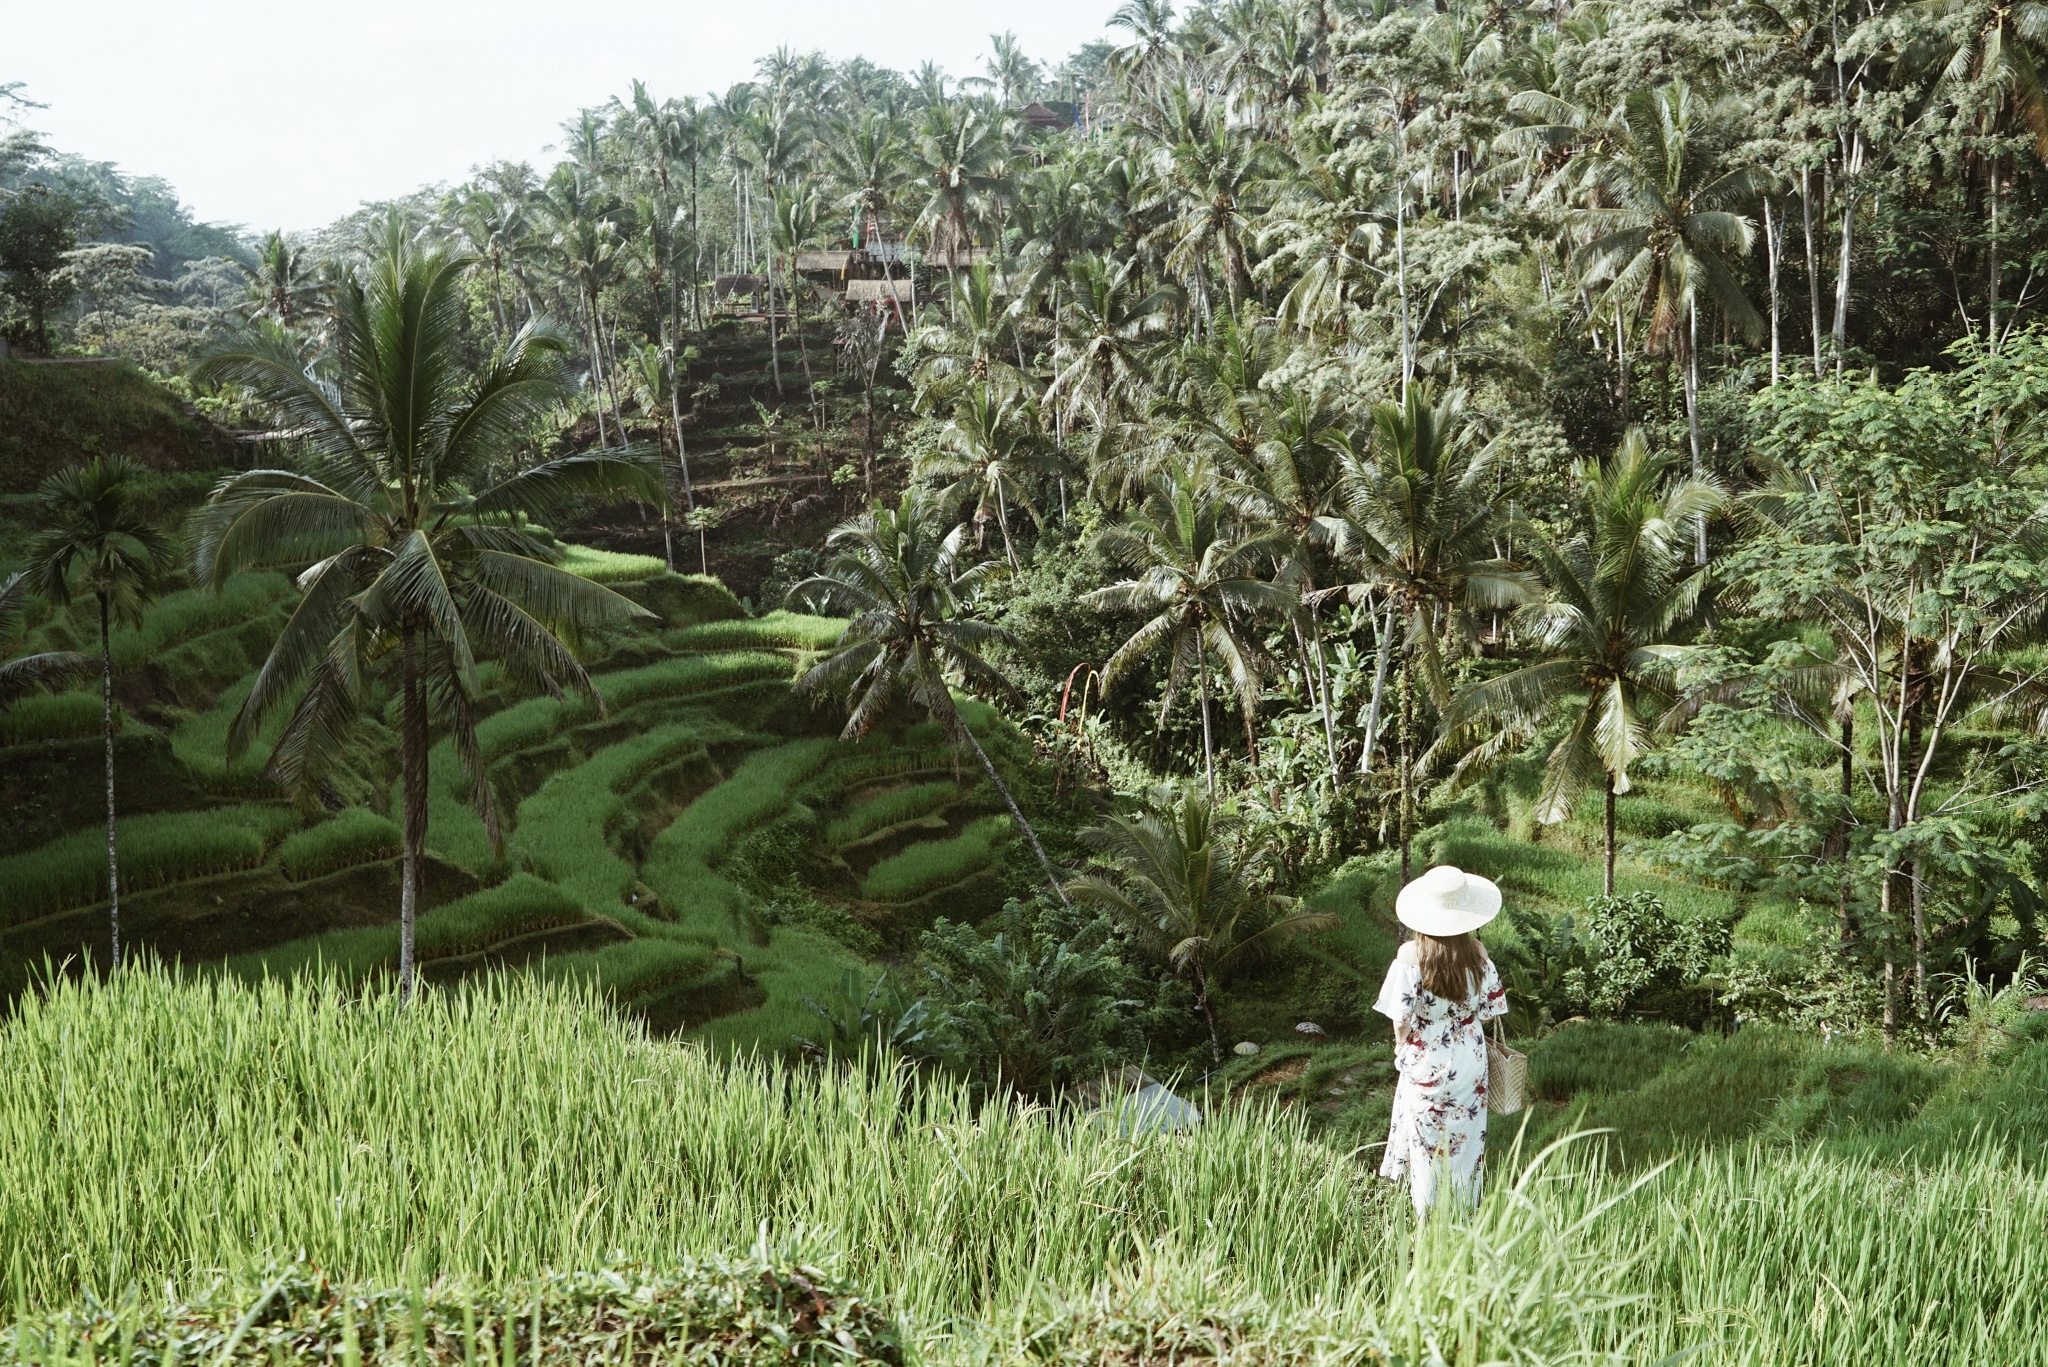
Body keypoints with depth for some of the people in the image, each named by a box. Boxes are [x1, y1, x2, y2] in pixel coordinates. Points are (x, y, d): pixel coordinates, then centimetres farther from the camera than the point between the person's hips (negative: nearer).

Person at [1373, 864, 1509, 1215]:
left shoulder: (1412, 956, -20)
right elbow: (1488, 1011, -2)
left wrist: (1401, 1046, 2)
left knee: (1427, 1140, 13)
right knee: (1465, 1138, 17)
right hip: (1468, 1063, 2)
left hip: (1425, 1064, -2)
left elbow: (1400, 1018, -17)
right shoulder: (1477, 953, -12)